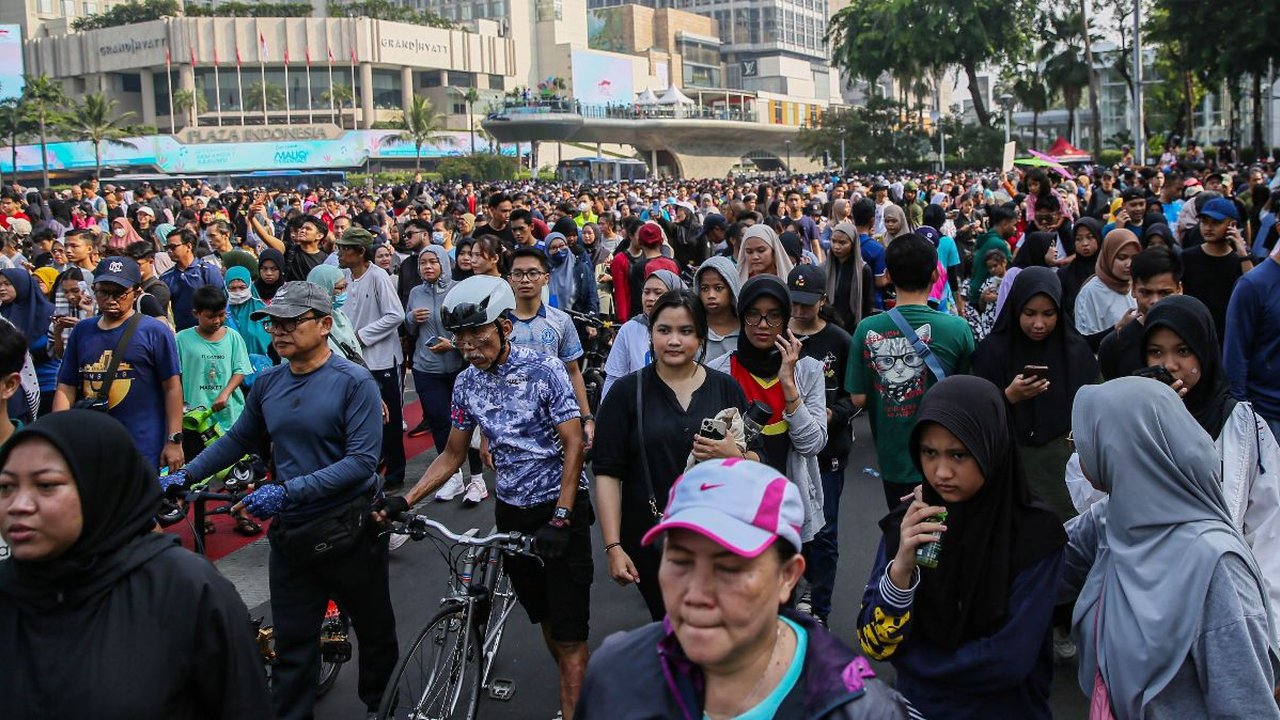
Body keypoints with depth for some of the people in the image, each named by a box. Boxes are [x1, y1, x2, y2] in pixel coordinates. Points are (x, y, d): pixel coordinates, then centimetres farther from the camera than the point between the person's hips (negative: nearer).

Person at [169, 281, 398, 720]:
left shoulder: (354, 382, -15)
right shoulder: (268, 383, 2)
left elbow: (363, 460, -22)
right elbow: (239, 440, 16)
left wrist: (289, 491, -30)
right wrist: (184, 476, 5)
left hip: (348, 530, -4)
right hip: (290, 533, 4)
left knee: (376, 633, 15)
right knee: (292, 643, 8)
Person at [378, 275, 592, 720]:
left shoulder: (544, 369, -15)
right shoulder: (466, 384, 2)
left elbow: (574, 445, -16)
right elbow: (453, 455, 10)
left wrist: (561, 519, -22)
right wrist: (404, 502, -1)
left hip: (561, 505, -5)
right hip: (511, 511, 6)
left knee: (569, 627, -7)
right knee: (542, 616, 16)